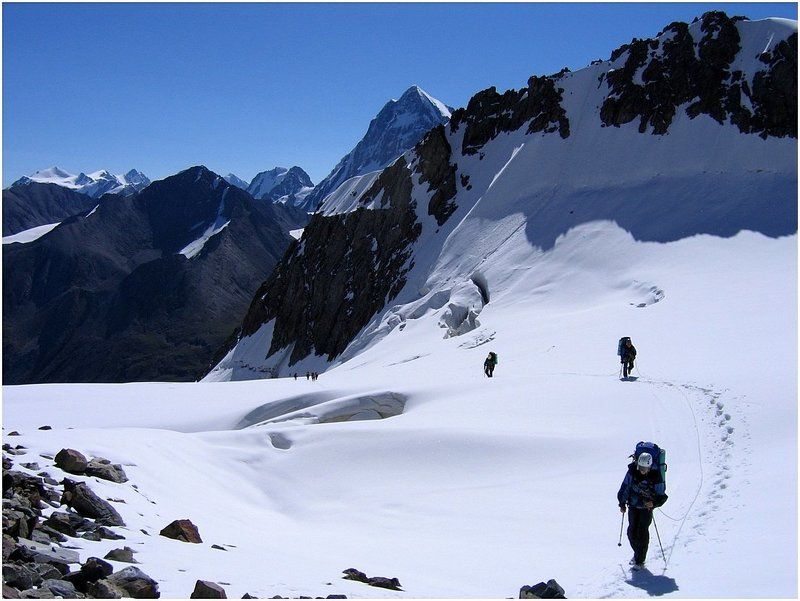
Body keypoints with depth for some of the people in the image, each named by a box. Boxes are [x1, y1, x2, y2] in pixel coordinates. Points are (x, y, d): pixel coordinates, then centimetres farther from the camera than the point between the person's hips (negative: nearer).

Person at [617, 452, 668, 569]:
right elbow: (625, 487, 2)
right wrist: (622, 503, 7)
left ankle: (640, 561, 7)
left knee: (642, 533, -5)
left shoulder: (656, 477, -19)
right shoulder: (632, 472, -12)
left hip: (646, 508, -3)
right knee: (632, 532, 5)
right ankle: (637, 553, 30)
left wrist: (654, 503, -29)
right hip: (633, 506, 3)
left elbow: (662, 497, -10)